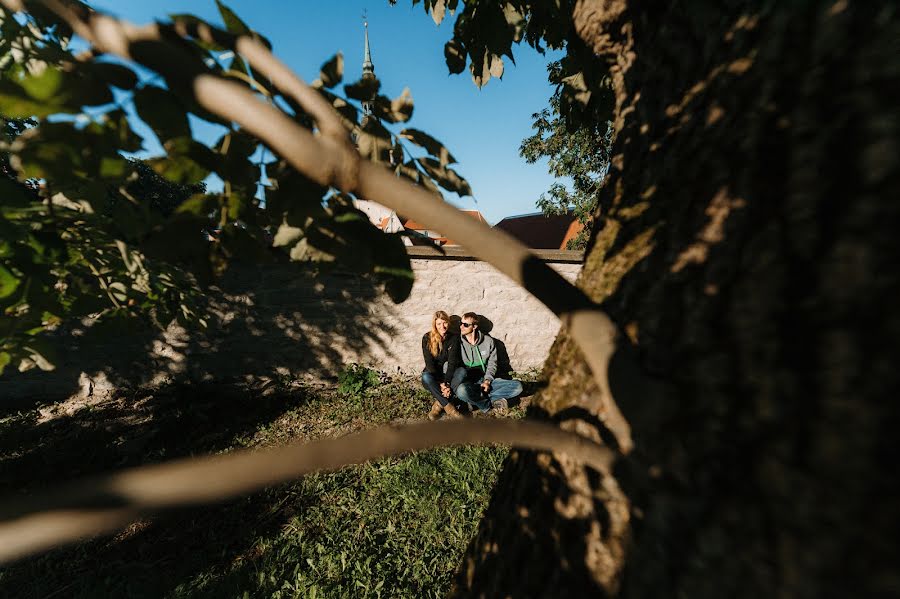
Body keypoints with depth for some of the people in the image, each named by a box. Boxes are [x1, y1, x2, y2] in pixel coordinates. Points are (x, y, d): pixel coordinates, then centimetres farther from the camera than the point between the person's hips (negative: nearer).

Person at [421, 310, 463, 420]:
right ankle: (448, 407, -34)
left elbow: (452, 362, -16)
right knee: (426, 377, -35)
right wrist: (440, 383, -24)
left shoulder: (454, 338, -7)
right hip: (433, 375, 0)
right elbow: (429, 363, -14)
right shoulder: (427, 338, -9)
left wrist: (447, 383, -29)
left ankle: (440, 404, -31)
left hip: (448, 375, 1)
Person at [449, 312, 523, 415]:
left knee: (517, 386, -12)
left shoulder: (488, 341, 2)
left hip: (485, 381, 3)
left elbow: (492, 364, 7)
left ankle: (476, 400, -19)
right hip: (467, 383, -3)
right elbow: (450, 365, -6)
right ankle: (490, 405, -11)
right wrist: (446, 384, -23)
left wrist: (487, 381, -9)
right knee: (462, 390, -40)